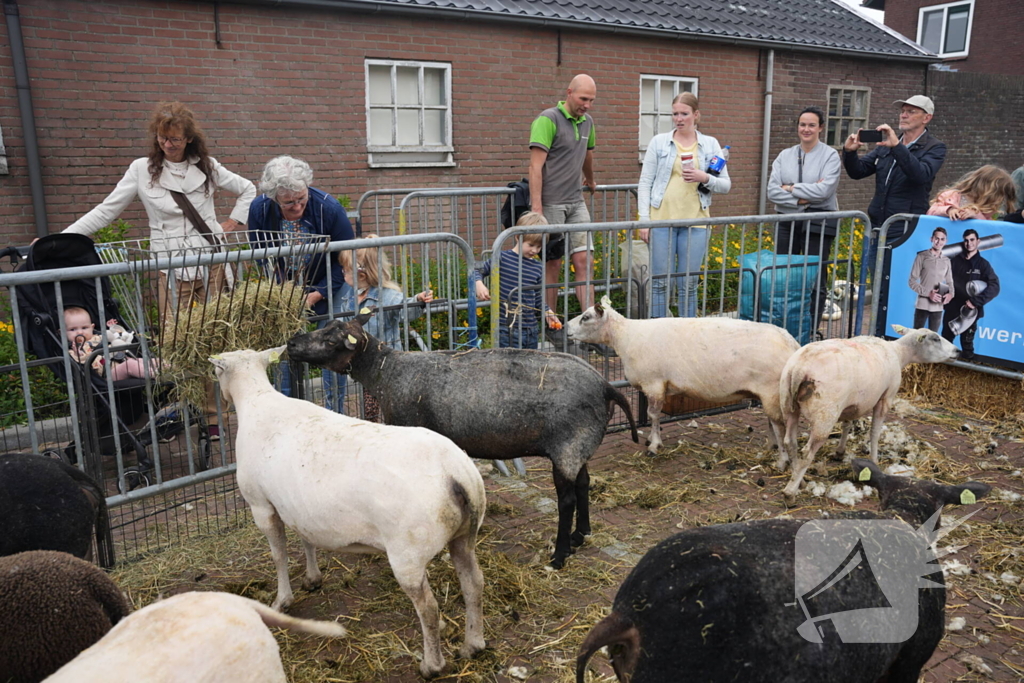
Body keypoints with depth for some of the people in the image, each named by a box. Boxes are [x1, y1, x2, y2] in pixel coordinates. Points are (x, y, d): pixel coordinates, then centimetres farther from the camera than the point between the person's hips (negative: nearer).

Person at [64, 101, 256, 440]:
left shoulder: (207, 167, 9)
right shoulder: (142, 170, 6)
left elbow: (247, 190, 21)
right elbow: (105, 211, 6)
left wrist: (231, 224, 9)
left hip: (211, 263, 1)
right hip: (171, 269, -1)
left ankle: (212, 416, 7)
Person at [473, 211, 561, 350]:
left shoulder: (537, 267, 8)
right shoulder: (502, 258, -7)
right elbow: (478, 271, 1)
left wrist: (547, 312, 4)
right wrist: (479, 285, -18)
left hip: (531, 328, 6)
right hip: (507, 329, -6)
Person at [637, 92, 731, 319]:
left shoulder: (711, 144, 9)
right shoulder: (658, 142, 5)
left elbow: (726, 185, 9)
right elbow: (645, 183, 3)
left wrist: (705, 178, -12)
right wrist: (644, 220, -5)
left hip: (695, 222, 1)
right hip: (661, 219, -1)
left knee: (689, 284, 6)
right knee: (660, 282, 1)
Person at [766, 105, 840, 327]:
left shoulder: (830, 155, 1)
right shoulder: (785, 155, 10)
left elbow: (824, 190, -14)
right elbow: (772, 191, -2)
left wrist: (791, 188, -8)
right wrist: (801, 199, -12)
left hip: (818, 223, -3)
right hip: (787, 222, 3)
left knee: (814, 281, -1)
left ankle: (811, 331, 6)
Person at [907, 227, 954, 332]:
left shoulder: (946, 261, 11)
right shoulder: (921, 257, -1)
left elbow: (949, 282, 15)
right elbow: (912, 281, -4)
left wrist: (950, 294, -7)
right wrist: (928, 293, -16)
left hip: (938, 307, 4)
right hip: (922, 305, -3)